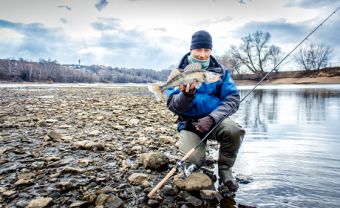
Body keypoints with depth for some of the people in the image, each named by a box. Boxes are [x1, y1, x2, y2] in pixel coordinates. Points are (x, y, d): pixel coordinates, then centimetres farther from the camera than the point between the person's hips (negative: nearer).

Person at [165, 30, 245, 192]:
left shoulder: (220, 72, 1)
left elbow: (232, 99, -8)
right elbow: (173, 106, -9)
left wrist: (211, 118, -24)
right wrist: (187, 94, -31)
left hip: (215, 120, 1)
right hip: (189, 124, -1)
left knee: (234, 130, -31)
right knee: (194, 160, -26)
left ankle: (225, 169, -3)